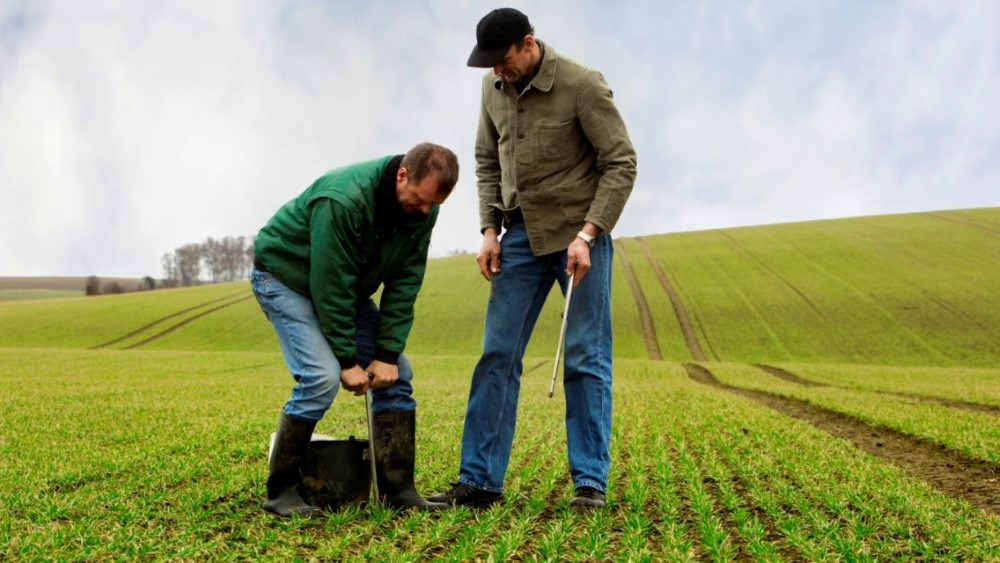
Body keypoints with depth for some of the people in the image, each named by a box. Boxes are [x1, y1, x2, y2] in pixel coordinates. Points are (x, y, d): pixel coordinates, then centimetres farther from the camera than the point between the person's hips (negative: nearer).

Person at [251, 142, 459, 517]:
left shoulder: (422, 209, -14)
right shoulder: (344, 199, -35)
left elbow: (404, 284, -11)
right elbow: (329, 286, -31)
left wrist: (387, 353, -16)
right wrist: (348, 359, -24)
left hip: (347, 286, 7)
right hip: (285, 275, -7)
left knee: (396, 373, -3)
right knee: (321, 375, -24)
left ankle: (398, 489, 3)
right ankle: (281, 491, -10)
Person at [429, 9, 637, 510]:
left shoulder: (582, 85, -14)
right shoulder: (493, 88, 4)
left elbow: (621, 163, -14)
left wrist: (587, 235, -20)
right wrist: (489, 230, 4)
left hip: (579, 234, -5)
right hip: (521, 235, 5)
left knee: (586, 360, -2)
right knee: (496, 355, 2)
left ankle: (591, 482, 5)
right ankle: (479, 480, 6)